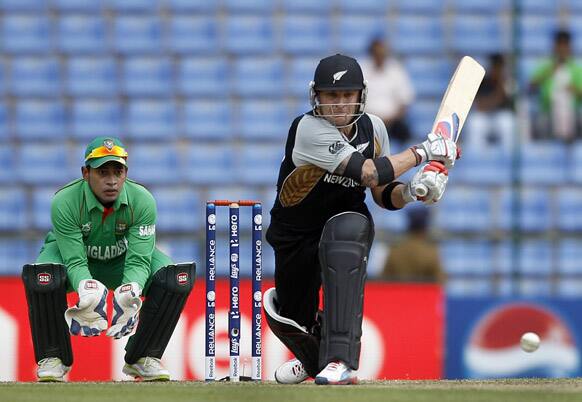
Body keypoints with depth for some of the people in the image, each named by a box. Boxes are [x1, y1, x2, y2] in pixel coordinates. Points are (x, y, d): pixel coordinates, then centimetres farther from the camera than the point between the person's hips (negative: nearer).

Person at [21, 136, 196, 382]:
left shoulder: (142, 201, -25)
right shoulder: (65, 202, -30)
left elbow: (138, 261, -28)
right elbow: (75, 261, -31)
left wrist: (131, 288, -51)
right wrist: (86, 288, -54)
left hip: (121, 264, 2)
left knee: (179, 277, -23)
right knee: (40, 276, -37)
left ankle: (143, 357, -6)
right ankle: (53, 358, -13)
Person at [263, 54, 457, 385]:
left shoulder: (373, 128, -7)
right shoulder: (309, 130, -26)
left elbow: (384, 195, 2)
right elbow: (370, 173, -34)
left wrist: (412, 190, -20)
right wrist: (424, 151, -25)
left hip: (350, 224, 1)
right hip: (296, 237, -1)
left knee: (345, 231, -37)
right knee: (291, 320, 8)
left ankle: (340, 360, -42)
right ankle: (314, 354, 52)